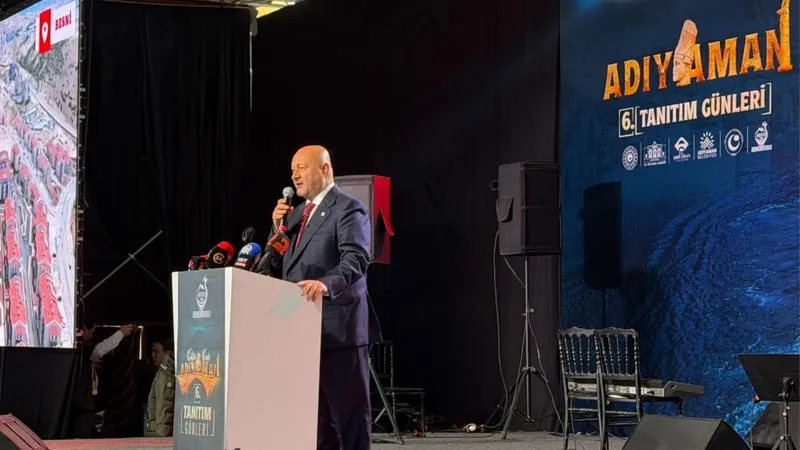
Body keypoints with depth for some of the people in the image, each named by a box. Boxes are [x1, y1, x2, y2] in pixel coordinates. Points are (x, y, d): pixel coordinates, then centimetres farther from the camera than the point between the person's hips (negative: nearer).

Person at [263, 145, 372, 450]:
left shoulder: (348, 209, -5)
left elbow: (356, 259, -20)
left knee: (348, 412, -4)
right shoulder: (296, 214, 20)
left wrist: (326, 283, -37)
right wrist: (279, 227, 5)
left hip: (338, 328, -8)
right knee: (316, 414, 9)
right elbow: (278, 268, 19)